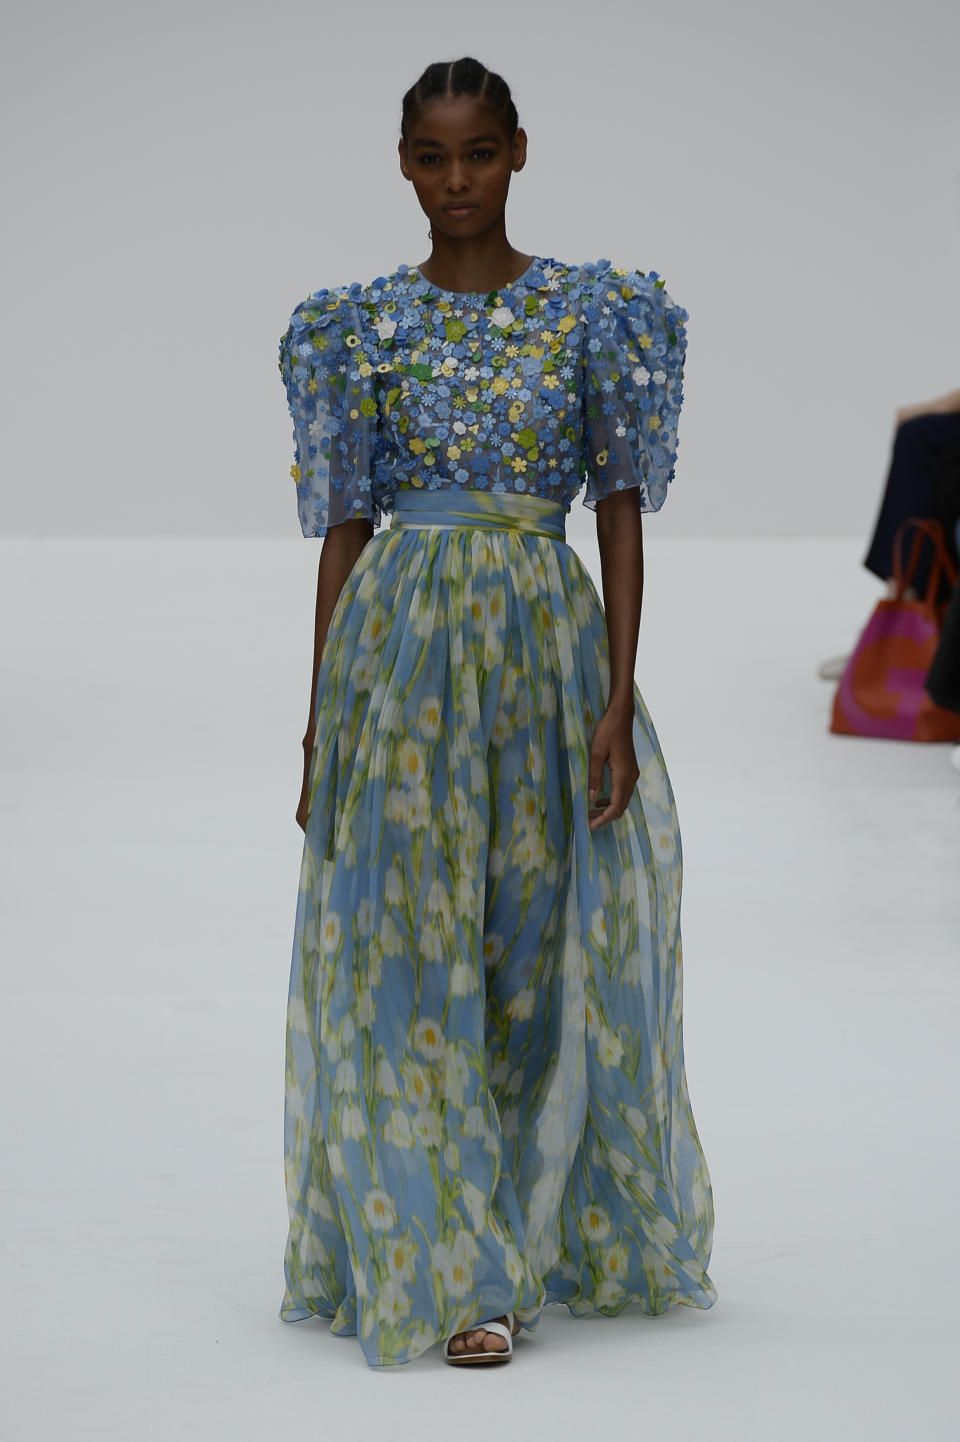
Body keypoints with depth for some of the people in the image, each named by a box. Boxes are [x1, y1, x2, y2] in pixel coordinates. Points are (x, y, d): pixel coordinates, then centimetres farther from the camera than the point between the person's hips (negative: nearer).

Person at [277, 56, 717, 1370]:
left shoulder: (596, 313, 3)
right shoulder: (360, 325, 5)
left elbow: (621, 512, 2)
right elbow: (344, 527, 6)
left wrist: (619, 698, -6)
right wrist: (323, 721, 2)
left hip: (548, 648, 0)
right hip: (402, 654, 0)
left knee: (544, 952, 5)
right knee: (413, 959, -4)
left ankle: (539, 1237, 21)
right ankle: (450, 1273, -1)